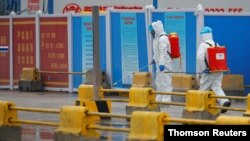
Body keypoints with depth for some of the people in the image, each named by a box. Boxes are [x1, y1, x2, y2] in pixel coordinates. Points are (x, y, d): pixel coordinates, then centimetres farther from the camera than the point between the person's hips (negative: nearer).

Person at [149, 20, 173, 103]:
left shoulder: (162, 39, -19)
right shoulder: (157, 38, 14)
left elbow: (163, 52, -28)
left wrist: (162, 64, -35)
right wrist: (154, 59, 39)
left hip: (164, 64, -11)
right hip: (159, 63, 11)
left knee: (165, 82, -10)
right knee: (159, 82, 19)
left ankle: (166, 100, -11)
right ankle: (159, 99, 29)